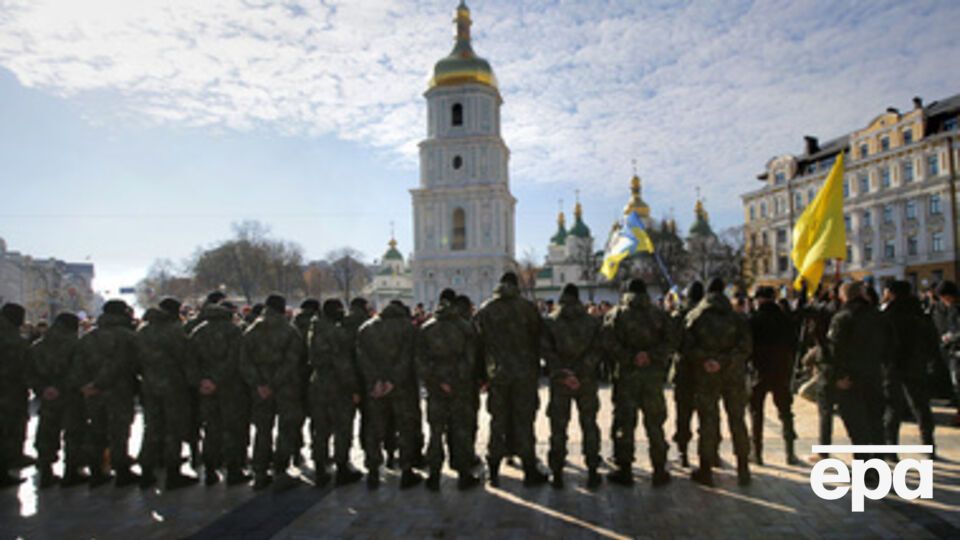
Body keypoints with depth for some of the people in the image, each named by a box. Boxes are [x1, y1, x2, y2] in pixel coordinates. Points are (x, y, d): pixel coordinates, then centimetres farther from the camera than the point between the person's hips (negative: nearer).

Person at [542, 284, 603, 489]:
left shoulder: (550, 322, -2)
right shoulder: (592, 321, 1)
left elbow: (546, 351, -11)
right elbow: (597, 351, -8)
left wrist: (561, 373, -12)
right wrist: (584, 371, -11)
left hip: (559, 380, -1)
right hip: (587, 380, 1)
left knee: (558, 427, 7)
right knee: (589, 425, 12)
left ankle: (557, 474, 10)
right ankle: (592, 472, 13)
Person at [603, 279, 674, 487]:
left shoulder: (615, 314, 1)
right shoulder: (659, 314, 8)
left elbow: (609, 343, -13)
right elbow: (669, 342, -6)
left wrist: (629, 358, -12)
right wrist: (651, 355, -14)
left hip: (626, 374, -2)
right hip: (654, 373, 2)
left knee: (625, 422, 6)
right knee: (654, 423, 9)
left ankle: (624, 470, 10)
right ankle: (659, 471, 14)